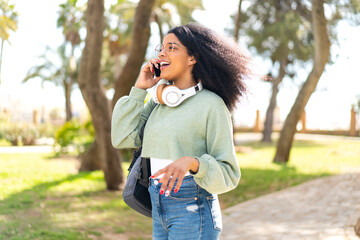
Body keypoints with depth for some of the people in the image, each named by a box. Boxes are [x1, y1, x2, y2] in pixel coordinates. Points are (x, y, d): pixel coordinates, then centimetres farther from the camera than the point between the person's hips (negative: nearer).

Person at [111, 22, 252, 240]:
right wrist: (139, 89, 2)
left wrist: (191, 162, -30)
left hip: (193, 208, -7)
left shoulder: (211, 104, -10)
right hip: (160, 208, 7)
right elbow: (122, 138, 2)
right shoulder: (158, 101, 10)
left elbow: (228, 174, -11)